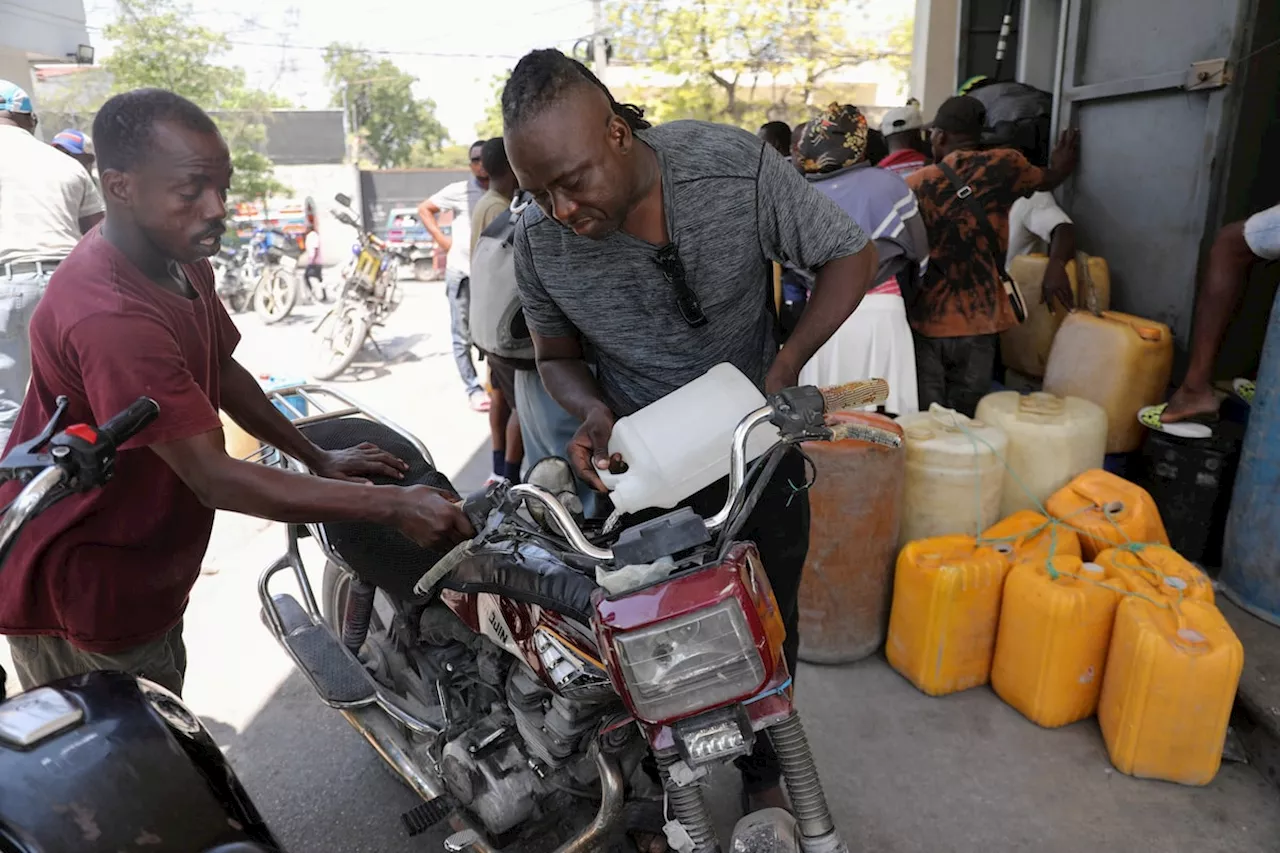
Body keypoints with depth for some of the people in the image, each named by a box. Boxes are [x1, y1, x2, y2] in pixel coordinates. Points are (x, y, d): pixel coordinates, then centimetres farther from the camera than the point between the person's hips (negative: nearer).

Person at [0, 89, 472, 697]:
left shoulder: (180, 262, -1)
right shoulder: (108, 317, -34)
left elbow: (222, 371, 11)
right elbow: (216, 480, -34)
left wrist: (319, 459, 7)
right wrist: (391, 504, -34)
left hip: (144, 572, 9)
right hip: (79, 595, -9)